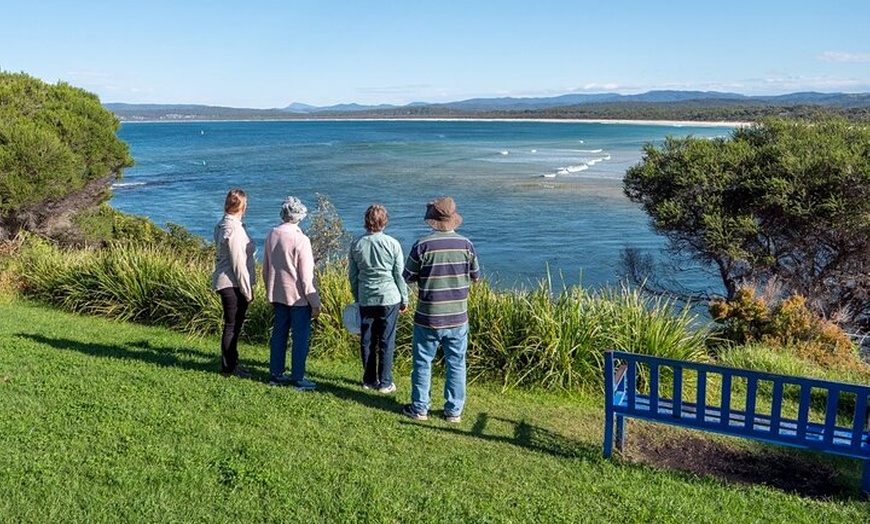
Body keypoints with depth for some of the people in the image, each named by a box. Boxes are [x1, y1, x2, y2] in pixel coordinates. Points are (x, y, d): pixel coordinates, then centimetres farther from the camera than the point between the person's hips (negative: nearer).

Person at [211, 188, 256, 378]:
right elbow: (238, 263, -20)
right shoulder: (233, 229, -20)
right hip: (232, 283, -10)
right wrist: (247, 290, -13)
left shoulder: (222, 225, 10)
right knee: (232, 326, 2)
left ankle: (231, 364, 29)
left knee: (234, 325, 18)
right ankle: (228, 367, 13)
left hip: (226, 282, 10)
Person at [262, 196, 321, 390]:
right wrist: (315, 303, -8)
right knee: (300, 337, 3)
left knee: (279, 333, 16)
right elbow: (306, 276, -16)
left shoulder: (272, 235, 1)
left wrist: (270, 289, 25)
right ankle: (298, 378, 10)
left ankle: (276, 374, 25)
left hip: (277, 294, 7)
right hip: (298, 296, -7)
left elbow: (265, 267, 12)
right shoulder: (300, 240, -19)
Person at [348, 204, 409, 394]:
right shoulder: (392, 244, -9)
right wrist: (404, 299, 7)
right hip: (389, 298, -3)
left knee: (367, 341, 12)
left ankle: (369, 380, 22)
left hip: (366, 300, 3)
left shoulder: (356, 245, 0)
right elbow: (400, 274, -4)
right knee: (386, 341, 5)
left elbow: (352, 275, 7)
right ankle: (385, 383, 10)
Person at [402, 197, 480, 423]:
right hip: (458, 318, 2)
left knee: (422, 362, 13)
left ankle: (419, 408, 23)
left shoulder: (422, 245, -13)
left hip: (428, 318, -2)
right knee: (456, 364, 13)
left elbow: (408, 276, -4)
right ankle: (454, 411, 20)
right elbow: (476, 275, 7)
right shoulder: (466, 244, -5)